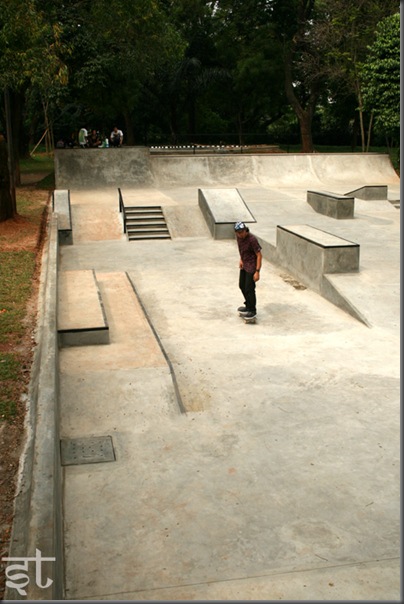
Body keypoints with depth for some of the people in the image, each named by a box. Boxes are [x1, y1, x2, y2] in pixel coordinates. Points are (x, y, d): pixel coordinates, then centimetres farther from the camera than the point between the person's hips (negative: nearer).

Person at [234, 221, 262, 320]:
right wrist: (241, 260, 7)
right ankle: (248, 305, 38)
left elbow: (259, 255, -23)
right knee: (242, 286, 19)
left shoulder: (252, 239, -26)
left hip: (252, 267, -9)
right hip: (244, 265, 9)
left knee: (249, 289, -5)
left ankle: (252, 311, 11)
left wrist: (257, 271, -25)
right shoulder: (239, 237, -3)